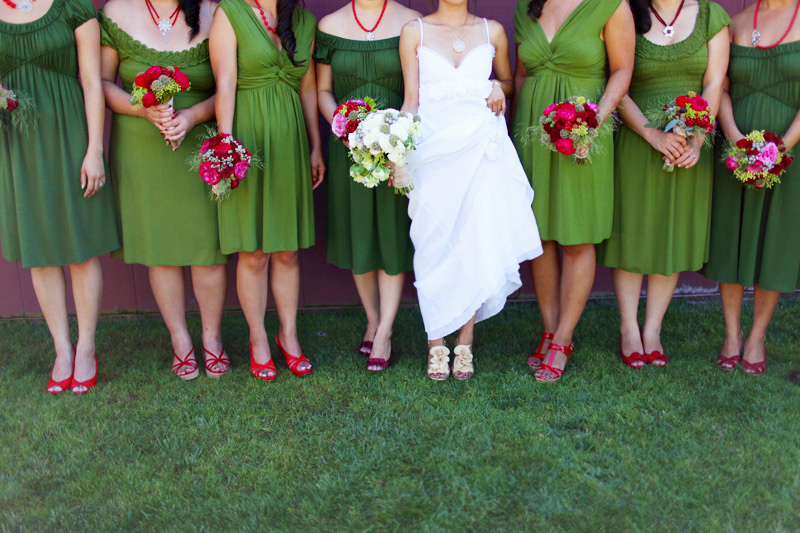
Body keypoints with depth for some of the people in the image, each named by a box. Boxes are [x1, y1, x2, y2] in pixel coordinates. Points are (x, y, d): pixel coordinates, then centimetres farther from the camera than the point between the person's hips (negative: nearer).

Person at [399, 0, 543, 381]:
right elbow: (411, 100, 2)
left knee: (477, 243, -1)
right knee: (435, 245, 2)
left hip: (481, 149, 1)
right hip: (433, 149, -1)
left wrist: (498, 87, 0)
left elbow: (508, 82, 23)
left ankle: (465, 343, 14)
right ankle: (436, 344, 15)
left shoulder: (492, 31, 10)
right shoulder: (414, 32, 5)